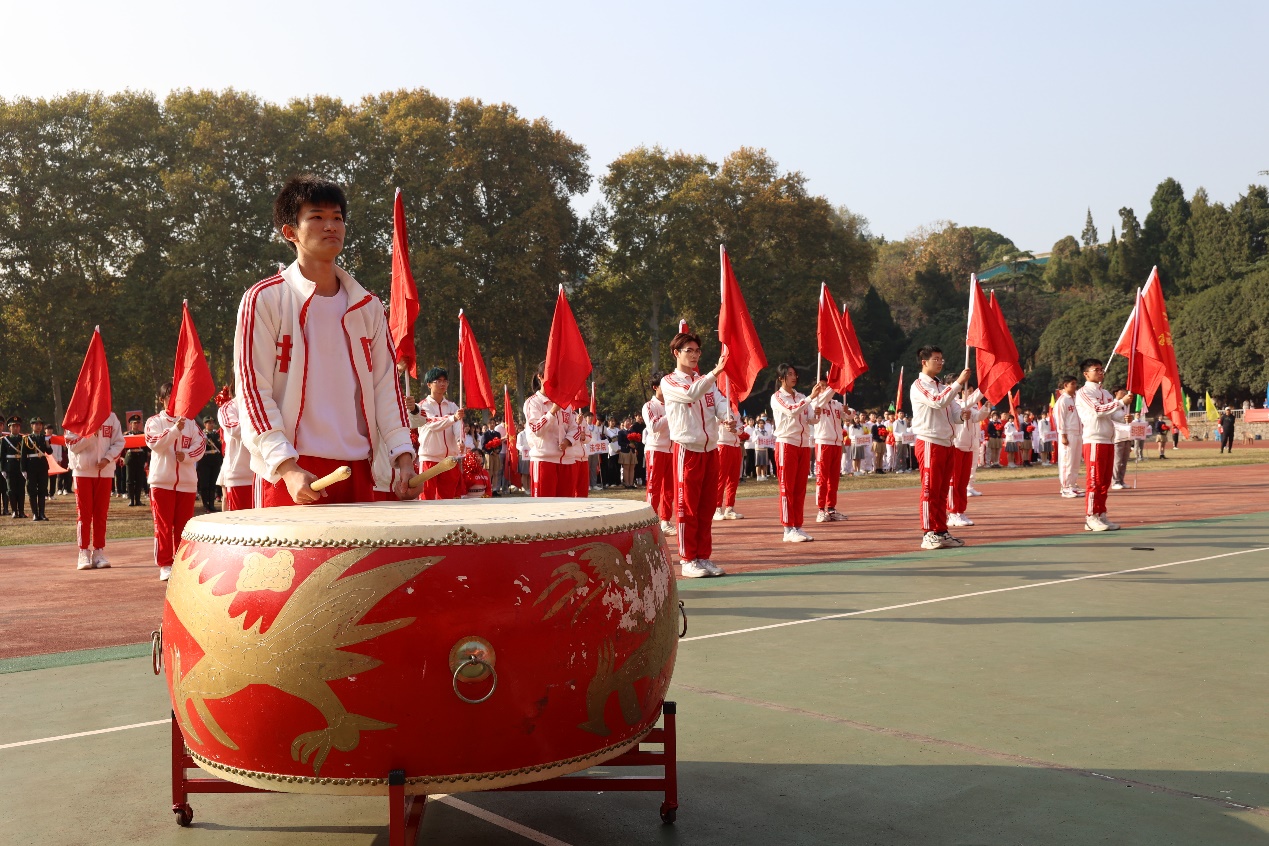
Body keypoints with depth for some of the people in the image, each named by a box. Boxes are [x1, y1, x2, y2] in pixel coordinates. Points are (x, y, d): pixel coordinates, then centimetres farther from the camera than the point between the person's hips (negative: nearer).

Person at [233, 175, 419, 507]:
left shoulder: (367, 307, 14)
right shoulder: (264, 299, 0)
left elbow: (385, 386, 10)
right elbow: (253, 389, -6)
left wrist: (403, 459, -3)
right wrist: (286, 467, -18)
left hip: (358, 472, 4)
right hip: (294, 476, -4)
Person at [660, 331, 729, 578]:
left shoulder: (706, 381, 16)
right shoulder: (669, 382, -2)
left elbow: (719, 404, 0)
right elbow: (690, 394, -22)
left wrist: (728, 418, -23)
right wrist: (715, 372, -32)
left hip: (710, 449, 6)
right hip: (687, 450, -6)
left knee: (706, 507, 8)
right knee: (687, 507, -2)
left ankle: (704, 557, 15)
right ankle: (688, 560, 4)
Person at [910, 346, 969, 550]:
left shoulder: (943, 387, 19)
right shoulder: (919, 386, -6)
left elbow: (955, 414, 12)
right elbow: (938, 402, -22)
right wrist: (959, 382, -22)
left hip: (947, 444, 8)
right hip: (930, 443, -8)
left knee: (942, 491, 9)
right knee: (930, 489, -6)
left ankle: (942, 532, 14)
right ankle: (929, 535, -5)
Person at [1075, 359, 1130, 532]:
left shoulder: (1106, 393, 17)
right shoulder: (1083, 393, -5)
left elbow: (1116, 416, 12)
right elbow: (1098, 410, -19)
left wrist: (1124, 404, -6)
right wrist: (1121, 401, -21)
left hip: (1109, 441, 8)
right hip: (1094, 441, -8)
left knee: (1105, 481, 9)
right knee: (1095, 480, -9)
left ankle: (1101, 516, 14)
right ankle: (1091, 519, -7)